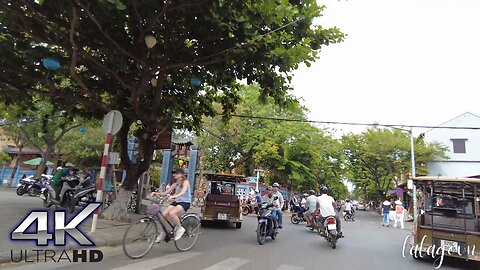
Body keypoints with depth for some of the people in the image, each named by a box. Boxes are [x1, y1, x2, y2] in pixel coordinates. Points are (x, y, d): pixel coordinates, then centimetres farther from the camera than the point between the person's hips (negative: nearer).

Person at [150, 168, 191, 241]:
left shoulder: (185, 182, -6)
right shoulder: (175, 184, 13)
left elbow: (183, 192, -26)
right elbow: (165, 193, 8)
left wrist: (173, 196, -43)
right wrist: (156, 193, -11)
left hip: (185, 202, -7)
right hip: (176, 202, 7)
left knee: (172, 213, -31)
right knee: (164, 214, -15)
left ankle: (180, 229, -9)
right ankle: (163, 233, 4)